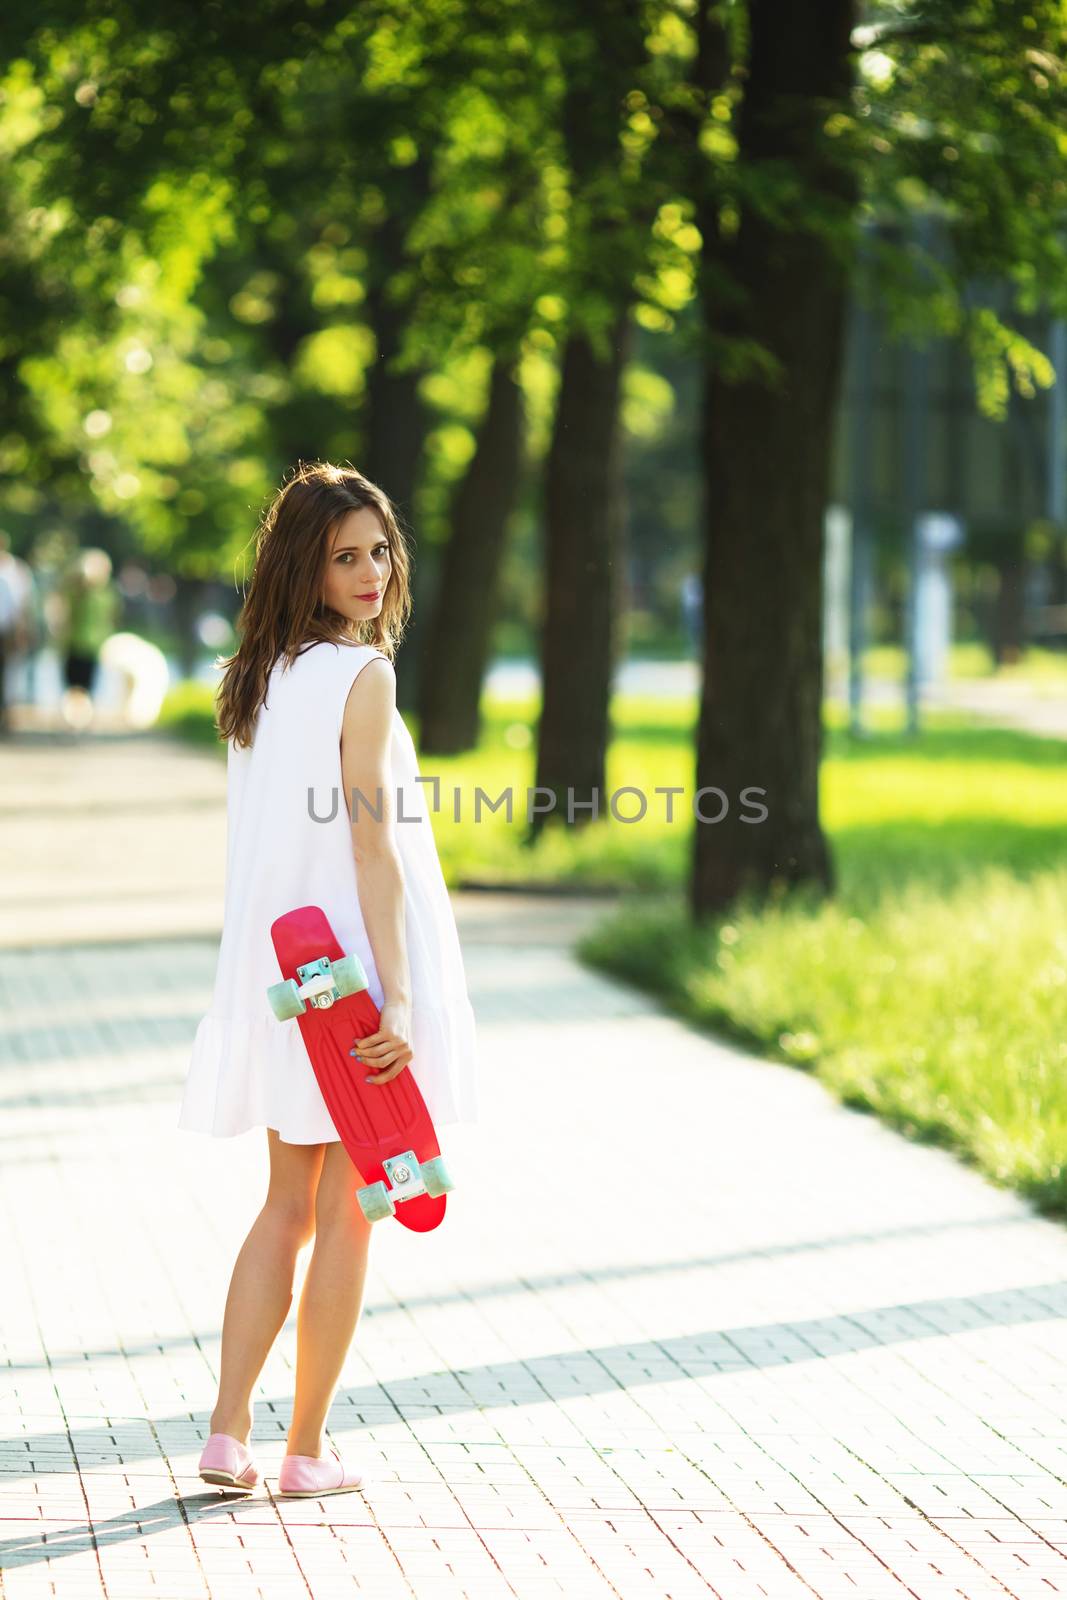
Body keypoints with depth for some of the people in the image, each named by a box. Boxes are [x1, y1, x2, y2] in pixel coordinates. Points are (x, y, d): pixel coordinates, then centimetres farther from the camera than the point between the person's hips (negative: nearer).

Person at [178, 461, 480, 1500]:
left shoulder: (261, 677, 9)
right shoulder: (361, 676, -14)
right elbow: (371, 845, -19)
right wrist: (397, 997, -20)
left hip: (280, 973, 7)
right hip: (356, 972, -7)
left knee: (288, 1206, 15)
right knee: (346, 1215, 3)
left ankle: (227, 1433, 9)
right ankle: (306, 1452, 8)